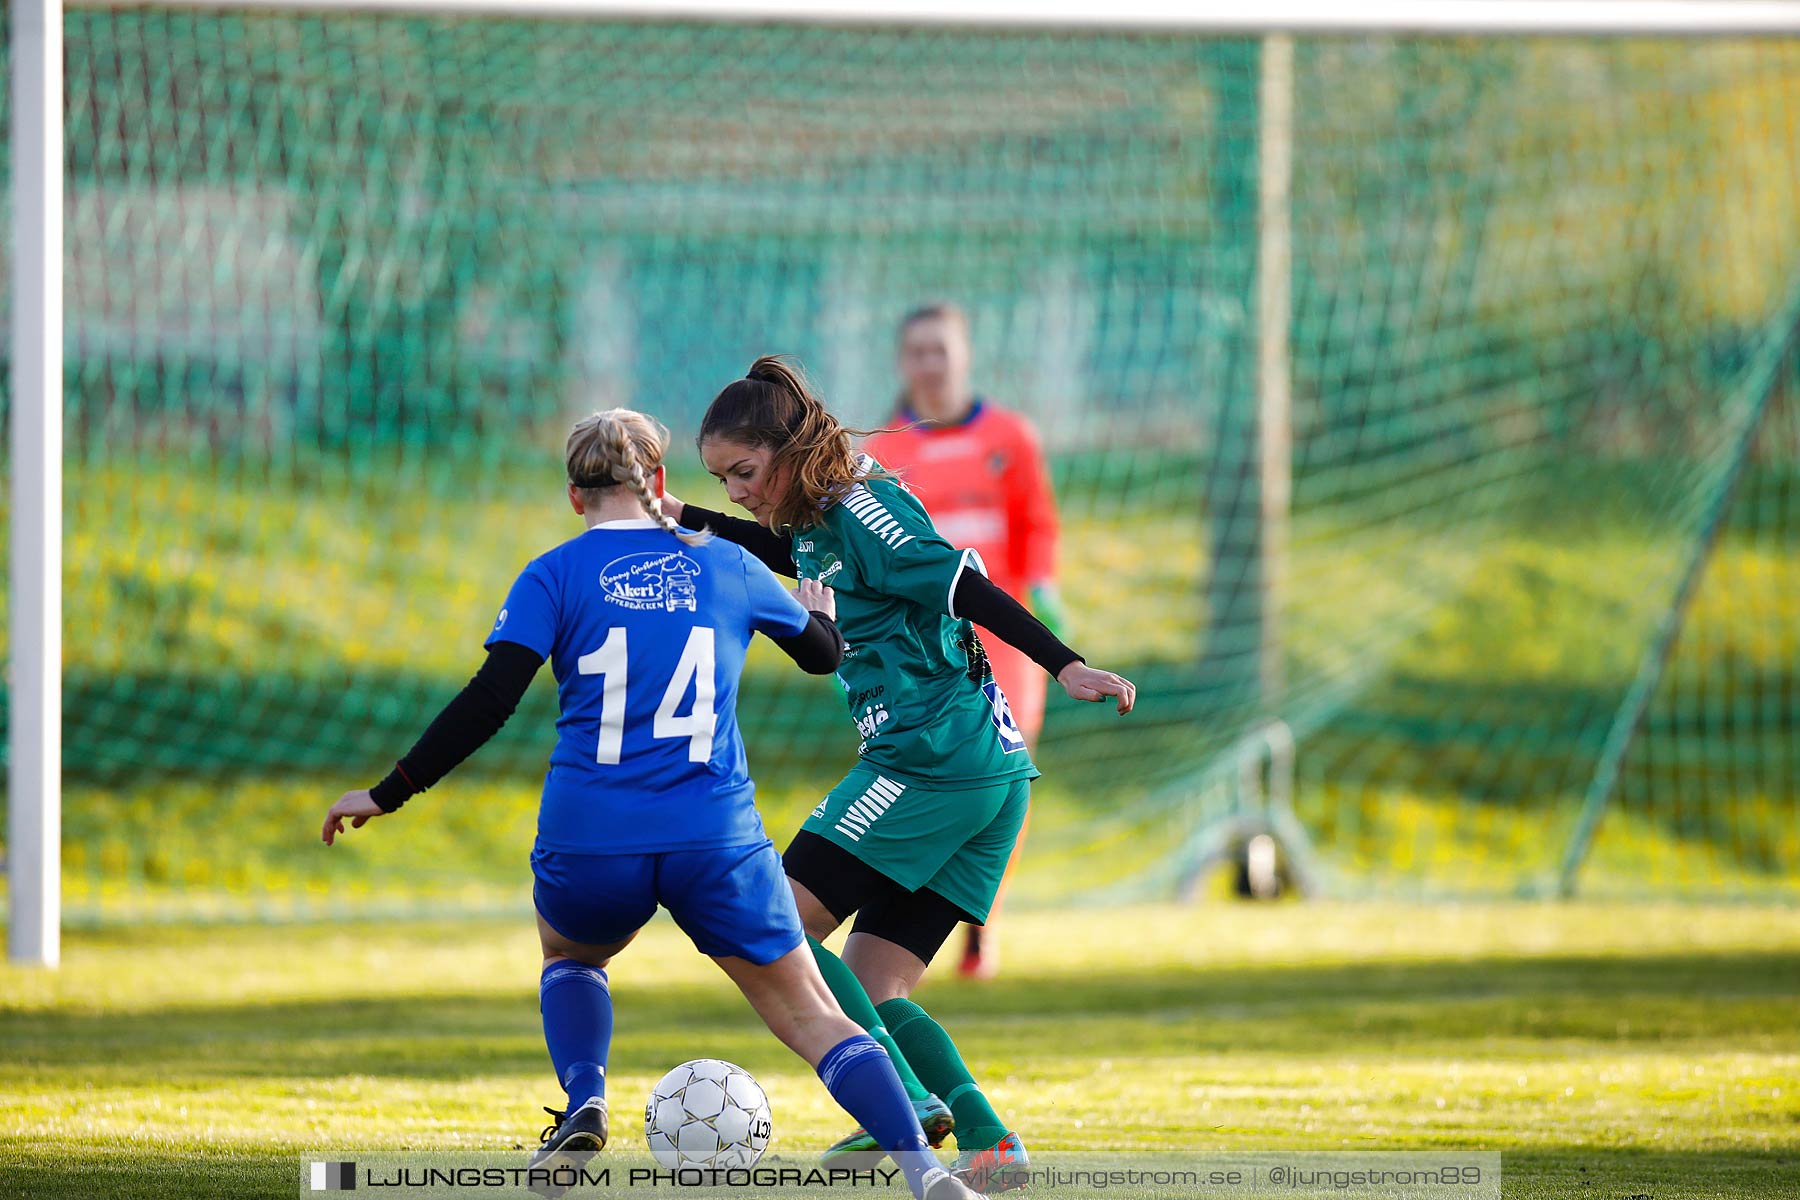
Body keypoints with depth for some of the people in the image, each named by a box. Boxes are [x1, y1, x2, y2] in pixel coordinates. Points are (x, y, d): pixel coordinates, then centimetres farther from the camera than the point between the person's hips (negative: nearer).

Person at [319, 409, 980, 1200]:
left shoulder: (555, 576, 2)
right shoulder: (727, 567, 10)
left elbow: (489, 702, -7)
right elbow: (823, 653, 27)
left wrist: (388, 794, -1)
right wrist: (820, 610, 51)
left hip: (588, 837, 0)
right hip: (717, 838, 1)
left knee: (570, 955, 33)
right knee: (810, 1017, 7)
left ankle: (584, 1103, 6)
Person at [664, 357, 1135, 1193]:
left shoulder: (861, 507, -10)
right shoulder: (817, 525, 17)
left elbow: (962, 585, -20)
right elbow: (789, 553, 42)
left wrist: (1064, 666, -28)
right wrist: (689, 521, 39)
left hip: (932, 758, -10)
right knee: (870, 993, 7)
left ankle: (904, 1098, -20)